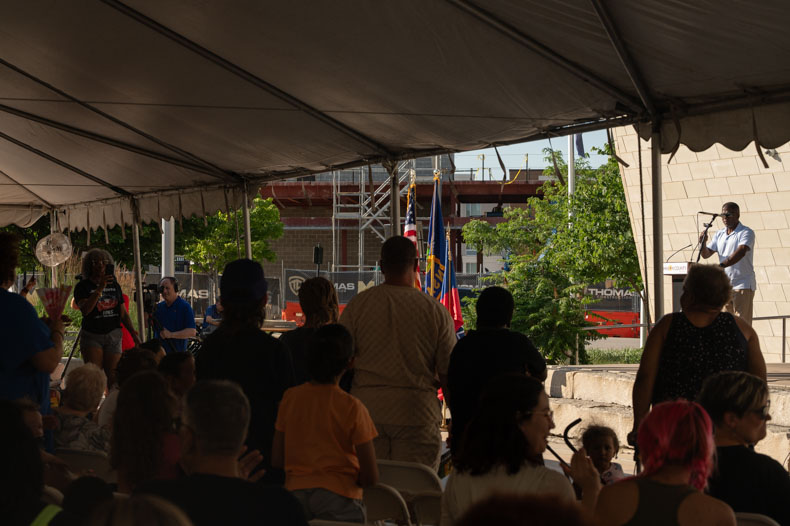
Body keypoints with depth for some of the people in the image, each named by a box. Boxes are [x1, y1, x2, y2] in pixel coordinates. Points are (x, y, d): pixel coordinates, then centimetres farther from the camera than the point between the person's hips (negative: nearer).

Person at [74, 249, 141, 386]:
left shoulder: (114, 285, 12)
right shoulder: (83, 286, -1)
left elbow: (123, 313, 16)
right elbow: (85, 310, -19)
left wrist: (134, 334, 9)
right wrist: (99, 289, -25)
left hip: (113, 335, 3)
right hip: (92, 336, -3)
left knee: (112, 376, -2)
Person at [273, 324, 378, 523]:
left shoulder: (290, 397, 1)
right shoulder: (352, 408, -10)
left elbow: (277, 460, 7)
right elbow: (371, 478, -9)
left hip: (295, 492, 4)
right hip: (338, 499, -4)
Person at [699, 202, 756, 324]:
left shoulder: (746, 232, -9)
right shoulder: (719, 235, 12)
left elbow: (741, 252, -25)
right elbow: (706, 254, 12)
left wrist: (721, 266, -37)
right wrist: (703, 243, -11)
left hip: (743, 285, -7)